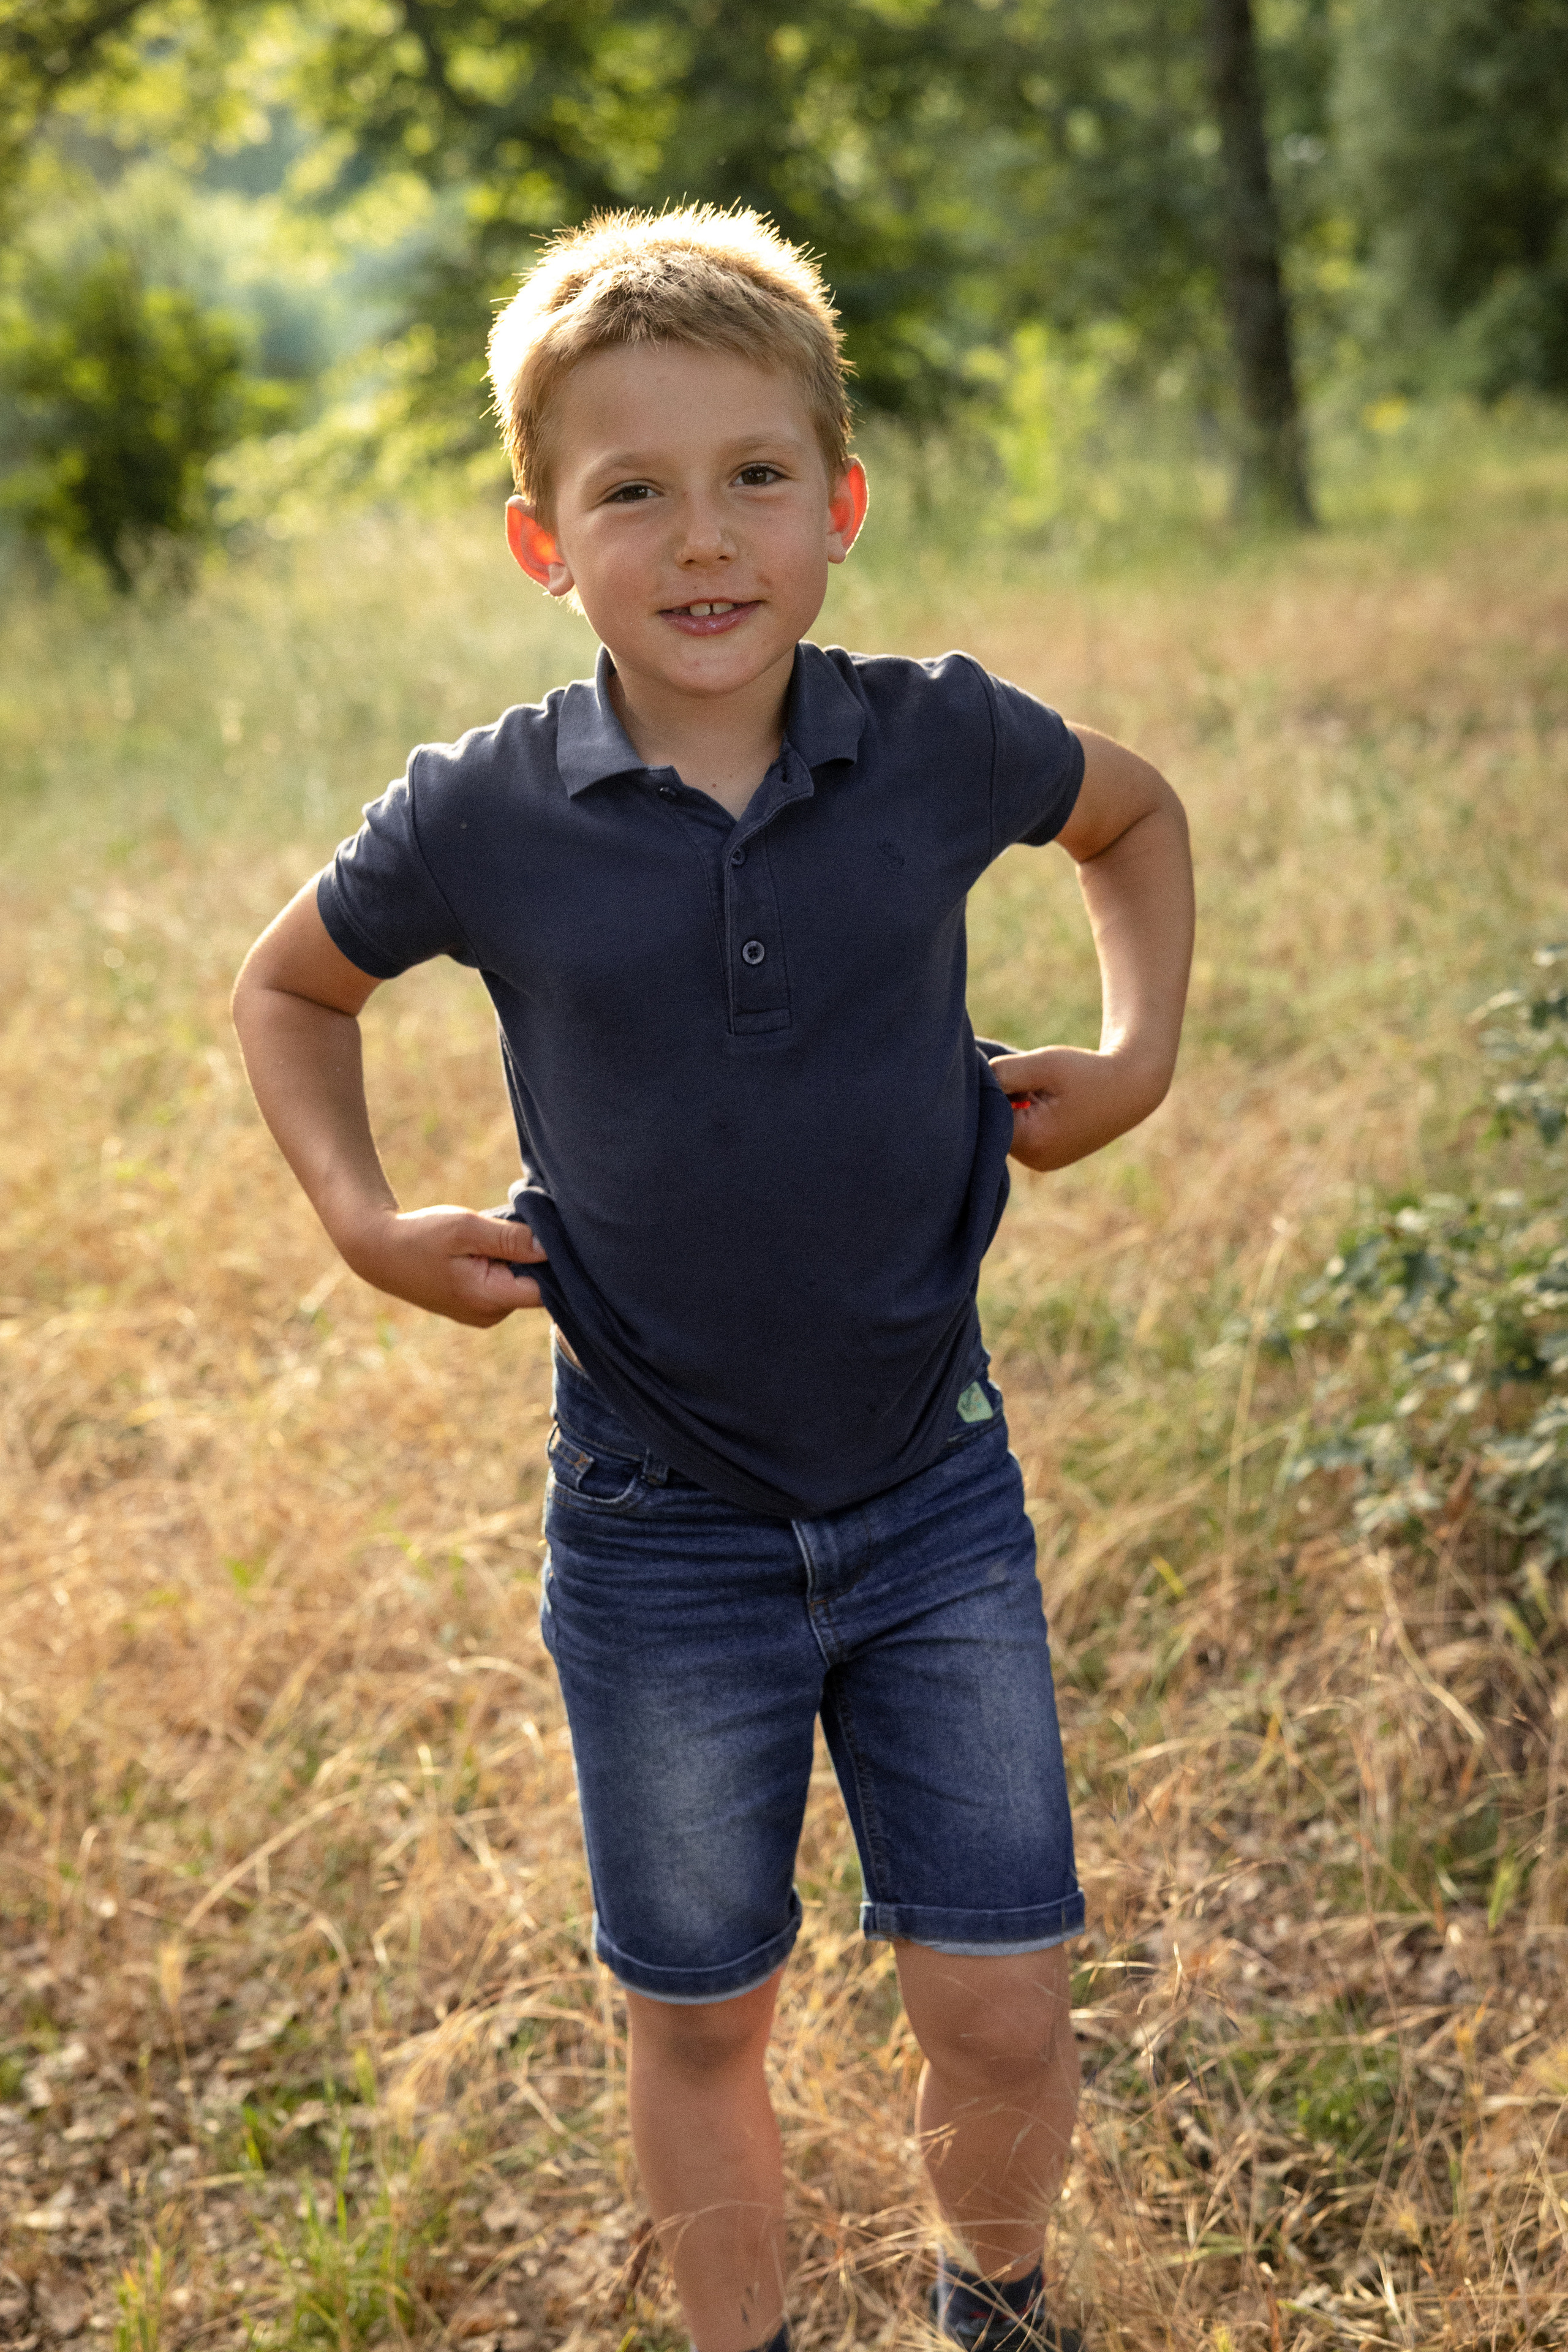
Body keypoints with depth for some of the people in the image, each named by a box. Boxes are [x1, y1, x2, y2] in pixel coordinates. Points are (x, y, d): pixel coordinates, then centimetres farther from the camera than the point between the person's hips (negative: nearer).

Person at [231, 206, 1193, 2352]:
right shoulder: (481, 822, -12)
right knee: (702, 2022, 14)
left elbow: (1138, 813, 14)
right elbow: (287, 989, 9)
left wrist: (1140, 1051, 3)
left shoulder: (942, 748, -9)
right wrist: (364, 1223, -3)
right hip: (661, 1539, -1)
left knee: (1002, 2013, 6)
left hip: (937, 1497, 1)